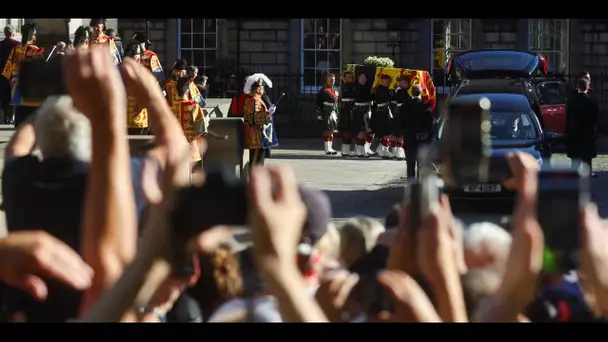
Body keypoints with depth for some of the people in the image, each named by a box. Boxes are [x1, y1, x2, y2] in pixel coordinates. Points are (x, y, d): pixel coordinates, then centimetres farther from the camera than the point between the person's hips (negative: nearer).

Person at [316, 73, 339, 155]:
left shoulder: (335, 91, 16)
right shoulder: (323, 91, -7)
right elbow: (318, 103, -9)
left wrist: (336, 114, 20)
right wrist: (320, 114, -15)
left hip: (333, 114, 8)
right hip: (326, 114, -8)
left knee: (332, 130, 10)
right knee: (327, 130, -12)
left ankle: (330, 148, 18)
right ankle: (327, 149, -12)